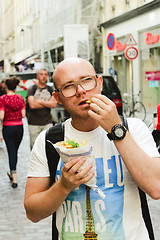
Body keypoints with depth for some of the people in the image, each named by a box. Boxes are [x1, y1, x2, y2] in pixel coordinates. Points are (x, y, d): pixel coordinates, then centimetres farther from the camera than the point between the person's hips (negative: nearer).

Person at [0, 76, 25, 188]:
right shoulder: (20, 98, -2)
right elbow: (23, 115, -2)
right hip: (19, 127, 3)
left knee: (11, 151, 0)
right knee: (15, 151, 18)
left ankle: (14, 179, -6)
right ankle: (12, 174, 34)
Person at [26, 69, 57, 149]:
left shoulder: (50, 90, 10)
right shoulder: (31, 89, 3)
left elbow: (54, 104, -4)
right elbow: (32, 105, -11)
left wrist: (39, 101, -8)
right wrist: (48, 103, -5)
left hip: (47, 122, 1)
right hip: (34, 123, -1)